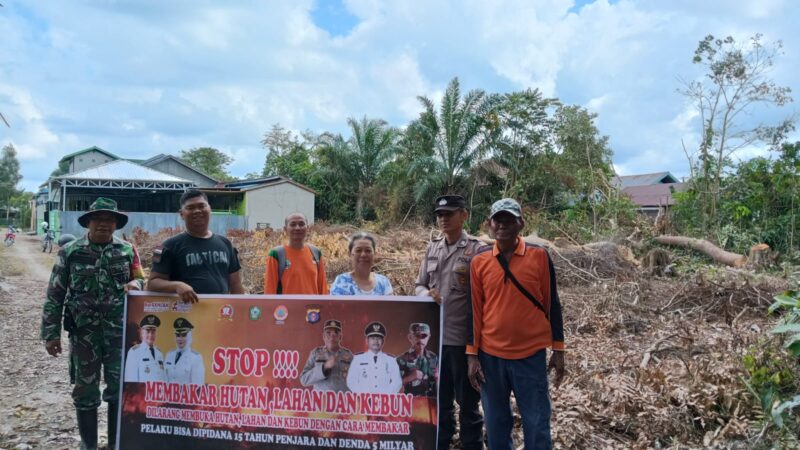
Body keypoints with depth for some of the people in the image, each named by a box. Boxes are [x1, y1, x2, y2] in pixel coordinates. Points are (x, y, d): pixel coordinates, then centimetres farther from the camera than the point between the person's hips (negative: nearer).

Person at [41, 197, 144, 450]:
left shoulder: (127, 251, 3)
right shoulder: (70, 252, -1)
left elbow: (142, 280, 11)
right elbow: (55, 295, 1)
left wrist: (135, 284, -14)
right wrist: (51, 333, -2)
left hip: (120, 330, 1)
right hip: (84, 331, 0)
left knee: (120, 388, 4)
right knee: (85, 389, 9)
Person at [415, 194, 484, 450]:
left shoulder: (477, 250, -6)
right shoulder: (432, 248, 10)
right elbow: (419, 285, 15)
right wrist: (426, 294, -9)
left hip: (463, 338, -5)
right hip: (434, 337, 5)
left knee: (467, 402, 8)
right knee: (440, 400, 17)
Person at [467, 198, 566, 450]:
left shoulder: (539, 256, -3)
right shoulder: (478, 261, 0)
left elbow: (551, 303, 2)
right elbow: (475, 310, 4)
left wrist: (558, 350, 3)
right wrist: (472, 355, 2)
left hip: (531, 354, -1)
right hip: (490, 355, 1)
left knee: (537, 425, 6)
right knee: (496, 425, 11)